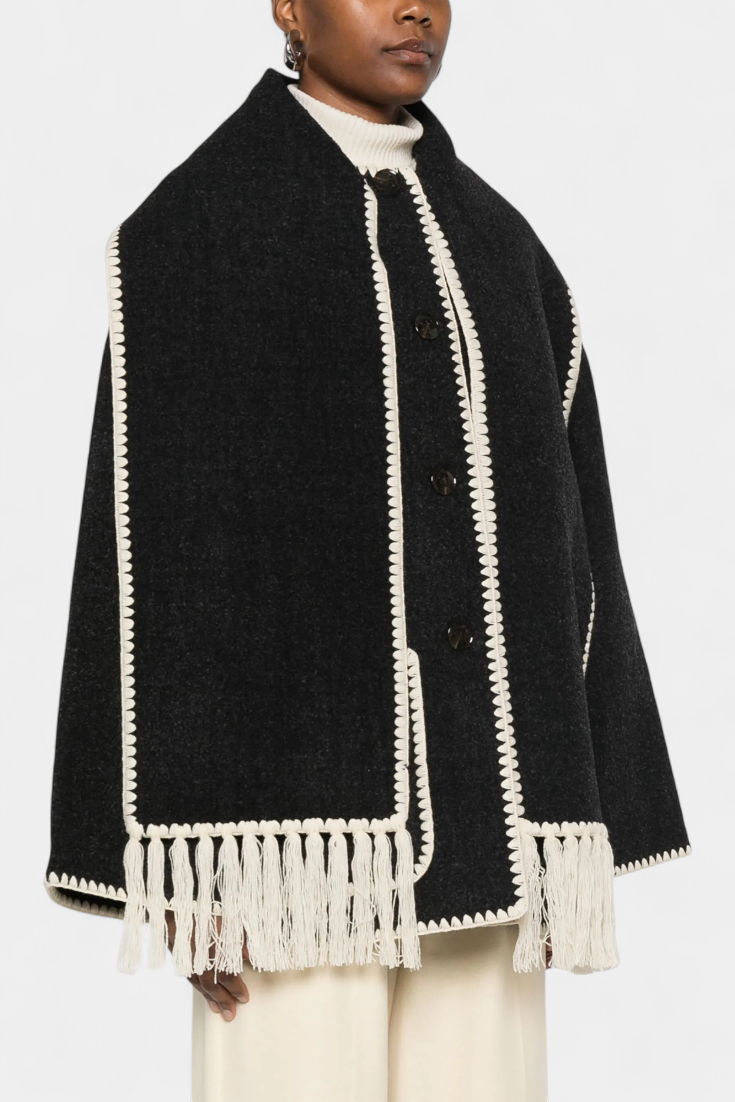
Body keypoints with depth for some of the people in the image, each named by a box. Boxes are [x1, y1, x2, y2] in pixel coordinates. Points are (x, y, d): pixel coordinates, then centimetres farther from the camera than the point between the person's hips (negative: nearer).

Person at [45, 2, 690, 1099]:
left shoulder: (496, 245, 16)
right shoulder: (189, 228, -1)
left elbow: (555, 524, 14)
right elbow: (153, 537, -7)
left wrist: (574, 838, 10)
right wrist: (187, 859, -13)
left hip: (476, 791, 6)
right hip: (298, 781, -5)